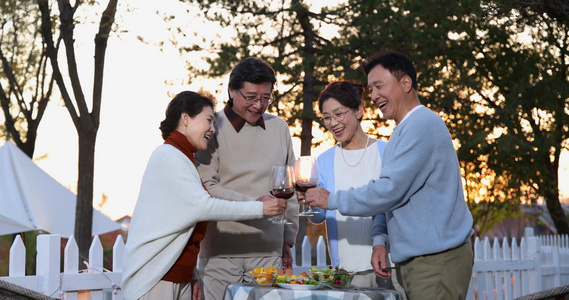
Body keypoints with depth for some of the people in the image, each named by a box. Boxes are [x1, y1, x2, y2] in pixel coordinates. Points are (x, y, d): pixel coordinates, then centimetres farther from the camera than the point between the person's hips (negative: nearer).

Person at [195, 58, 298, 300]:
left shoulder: (279, 128, 14)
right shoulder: (213, 129, -1)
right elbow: (206, 189, -10)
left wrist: (288, 242, 16)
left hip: (269, 252, 4)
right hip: (221, 253, -3)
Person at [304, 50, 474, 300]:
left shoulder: (422, 125, -14)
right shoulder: (404, 130, 20)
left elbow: (390, 191, -20)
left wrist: (332, 199, -10)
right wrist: (382, 243, 10)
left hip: (436, 258, -10)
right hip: (417, 259, 10)